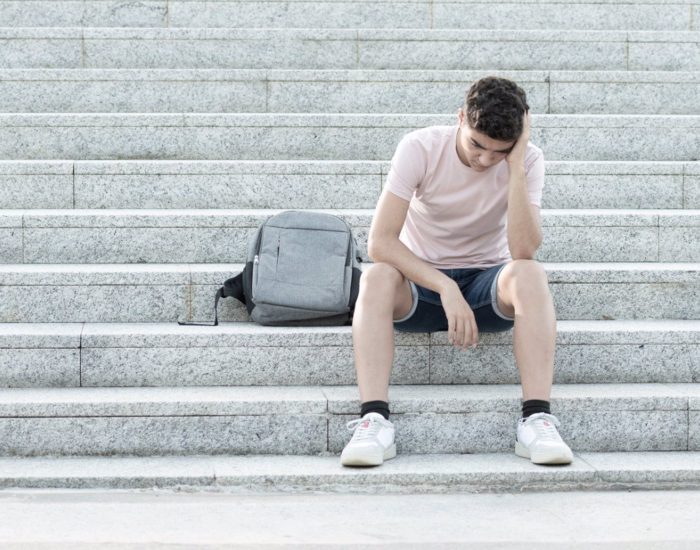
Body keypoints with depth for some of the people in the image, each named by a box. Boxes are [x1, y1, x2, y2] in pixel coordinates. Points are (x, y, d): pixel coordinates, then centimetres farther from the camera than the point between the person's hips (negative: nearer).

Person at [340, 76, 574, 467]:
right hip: (420, 282, -1)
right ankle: (374, 421, -43)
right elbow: (380, 242, -24)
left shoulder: (528, 161, -12)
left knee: (529, 274, -33)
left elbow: (523, 251, -26)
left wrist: (515, 167, -29)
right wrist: (446, 289, -35)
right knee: (377, 278, -34)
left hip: (487, 282, 1)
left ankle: (537, 420, -39)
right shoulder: (420, 149, -16)